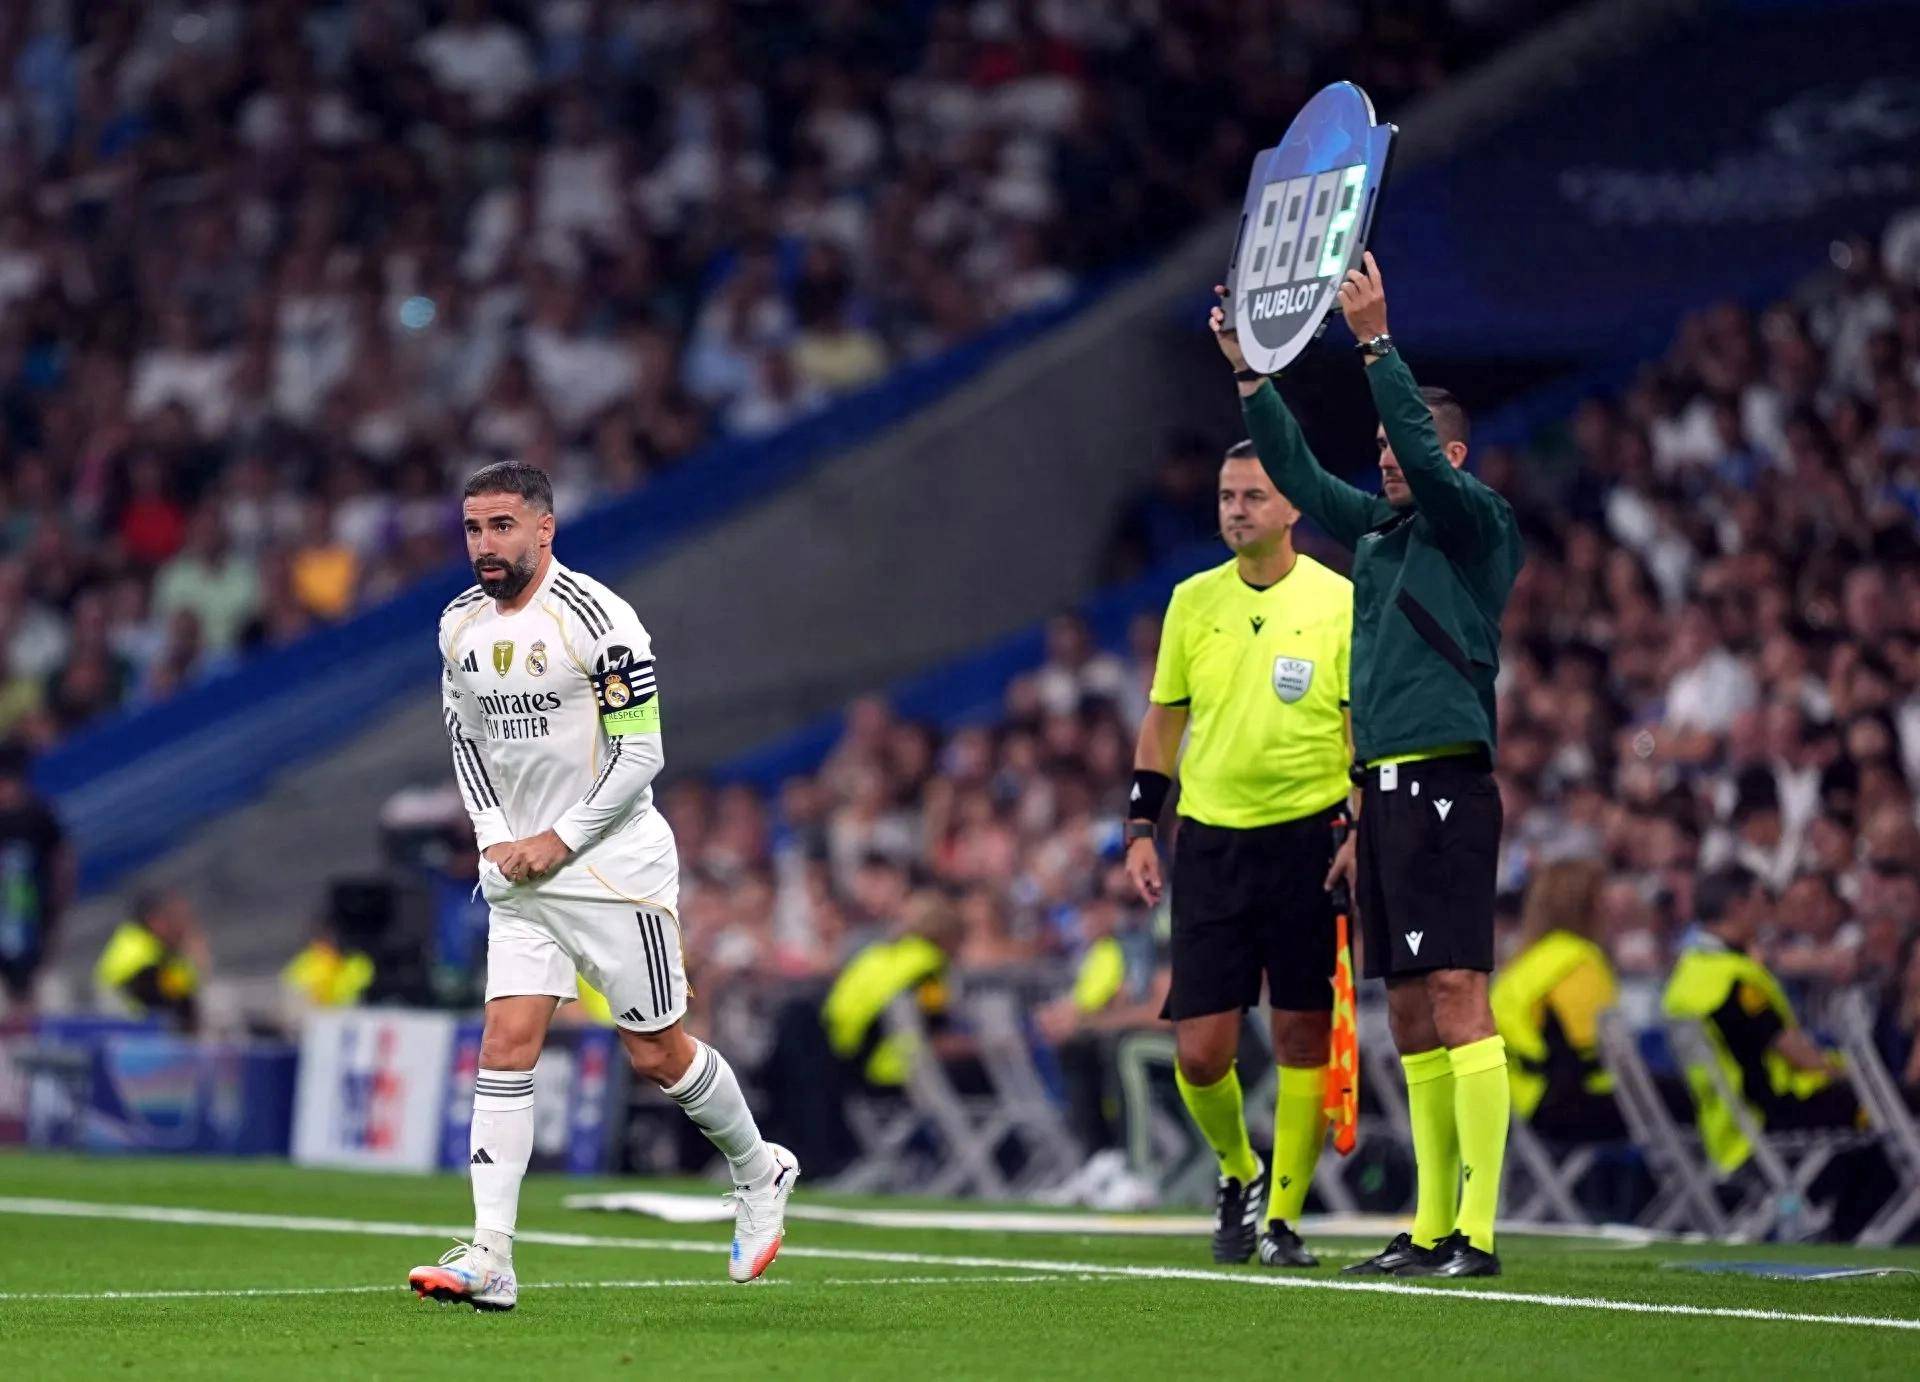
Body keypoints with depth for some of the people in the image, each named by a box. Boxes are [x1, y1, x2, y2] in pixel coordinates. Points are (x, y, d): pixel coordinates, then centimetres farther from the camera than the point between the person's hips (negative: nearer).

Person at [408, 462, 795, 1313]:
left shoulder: (595, 620, -16)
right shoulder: (460, 626, 5)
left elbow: (640, 753, -14)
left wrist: (560, 841, -15)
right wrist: (495, 837, 2)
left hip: (614, 867, -5)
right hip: (520, 867, 5)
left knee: (657, 1054, 3)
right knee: (506, 1046, -8)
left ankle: (759, 1172, 30)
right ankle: (490, 1260, -13)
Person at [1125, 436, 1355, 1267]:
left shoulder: (1339, 603, -3)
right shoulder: (1192, 602, 7)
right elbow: (1162, 722, 14)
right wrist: (1141, 829, 7)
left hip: (1306, 838, -3)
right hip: (1209, 838, 3)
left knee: (1301, 1035, -2)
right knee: (1200, 1050, -3)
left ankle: (1282, 1215, 9)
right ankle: (1237, 1175, 24)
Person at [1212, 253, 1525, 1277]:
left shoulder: (1477, 523, -3)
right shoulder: (1379, 529, 18)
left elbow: (1427, 457, -18)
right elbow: (1298, 475, 24)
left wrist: (1376, 342, -22)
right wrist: (1250, 371, 16)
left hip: (1445, 780, -9)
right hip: (1382, 787, 9)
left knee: (1456, 993, -14)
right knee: (1408, 1009, 8)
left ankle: (1477, 1231, -18)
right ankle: (1430, 1226, 11)